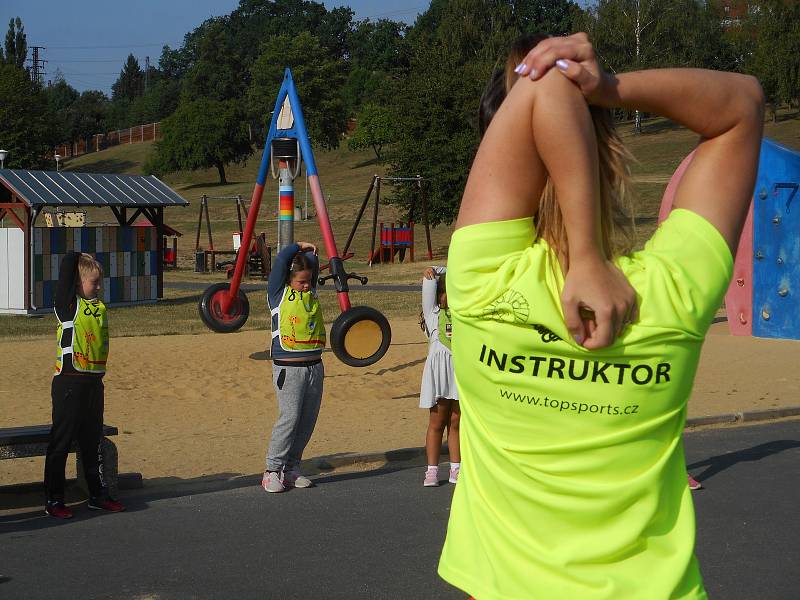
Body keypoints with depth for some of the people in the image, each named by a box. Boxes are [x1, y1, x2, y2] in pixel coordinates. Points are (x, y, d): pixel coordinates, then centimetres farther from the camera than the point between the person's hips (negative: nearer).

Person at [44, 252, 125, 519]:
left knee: (93, 441, 15)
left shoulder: (100, 307, 12)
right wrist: (77, 257, 2)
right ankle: (53, 500, 8)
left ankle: (98, 495, 24)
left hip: (94, 382, 7)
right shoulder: (68, 304, -8)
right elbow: (67, 264, -17)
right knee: (61, 441, 0)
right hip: (69, 383, -7)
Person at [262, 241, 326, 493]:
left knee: (307, 419, 4)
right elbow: (281, 260, -7)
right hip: (288, 368, -6)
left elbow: (312, 262, 21)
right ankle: (272, 471, -5)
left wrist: (310, 252, 5)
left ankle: (291, 469, 13)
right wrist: (299, 246, 6)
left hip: (314, 366, 6)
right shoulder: (278, 294, -1)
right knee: (289, 417, -12)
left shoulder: (311, 293, 14)